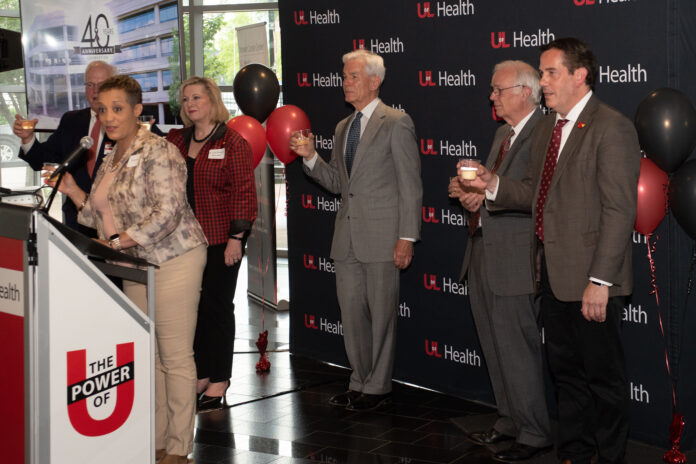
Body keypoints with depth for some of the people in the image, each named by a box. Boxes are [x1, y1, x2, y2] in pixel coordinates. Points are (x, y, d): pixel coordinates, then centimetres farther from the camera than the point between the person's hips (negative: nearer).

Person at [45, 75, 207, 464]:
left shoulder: (158, 151, -12)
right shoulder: (110, 161, 15)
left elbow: (169, 210, -20)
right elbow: (105, 219, 19)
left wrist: (121, 240, -19)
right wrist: (72, 191, 7)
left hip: (173, 259, -8)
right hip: (136, 265, 9)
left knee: (175, 356, -5)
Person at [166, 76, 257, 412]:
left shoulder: (232, 142, -4)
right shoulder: (176, 141, 12)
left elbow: (244, 192, -9)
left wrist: (236, 237, -14)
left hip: (220, 240, -5)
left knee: (217, 306, 0)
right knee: (194, 306, 8)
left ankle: (219, 381, 8)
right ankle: (200, 375, 18)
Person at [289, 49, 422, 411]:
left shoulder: (396, 123, -6)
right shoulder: (343, 127, 16)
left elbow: (410, 186, -9)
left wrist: (407, 238, -14)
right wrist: (310, 157, 2)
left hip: (382, 237, -7)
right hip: (348, 238, 7)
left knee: (381, 313, 2)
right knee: (351, 312, 11)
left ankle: (378, 386, 13)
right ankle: (360, 382, 23)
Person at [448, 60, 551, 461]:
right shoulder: (503, 133, 17)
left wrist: (489, 194, -23)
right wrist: (471, 191, 1)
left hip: (514, 262, -10)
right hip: (483, 256, 10)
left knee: (519, 350, -3)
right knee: (496, 348, 17)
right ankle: (510, 421, 30)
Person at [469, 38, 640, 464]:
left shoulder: (612, 128, -14)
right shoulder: (546, 129, 13)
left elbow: (619, 211, -18)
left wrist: (600, 281, -21)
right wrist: (494, 185, -1)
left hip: (591, 278, -8)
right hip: (554, 273, 8)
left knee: (603, 374, 4)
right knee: (566, 369, 18)